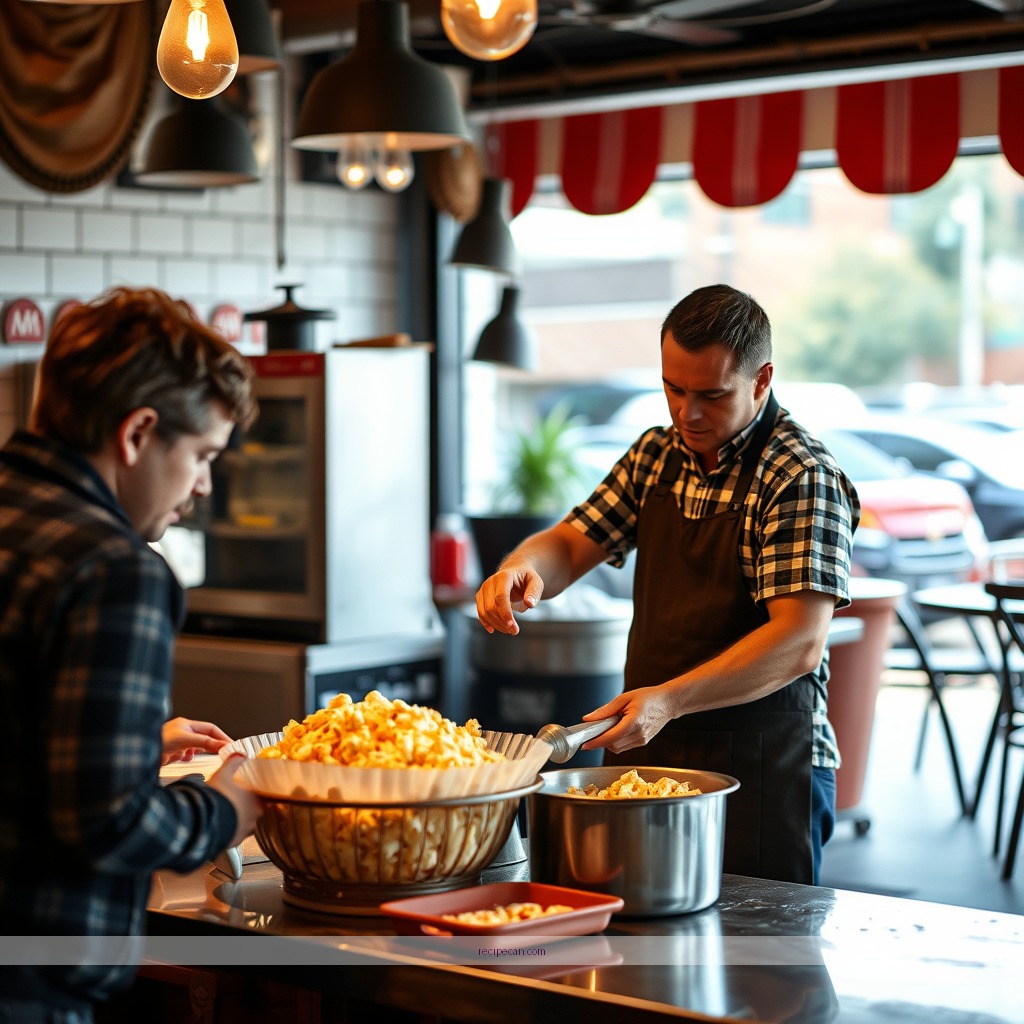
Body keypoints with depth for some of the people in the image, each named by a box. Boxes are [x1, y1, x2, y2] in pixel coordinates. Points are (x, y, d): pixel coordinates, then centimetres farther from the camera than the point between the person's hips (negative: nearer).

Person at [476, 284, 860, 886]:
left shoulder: (805, 479, -14)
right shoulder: (657, 455, 9)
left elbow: (800, 643, -22)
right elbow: (571, 546, 10)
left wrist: (669, 700, -31)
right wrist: (522, 568, -14)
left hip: (762, 769, -6)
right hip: (644, 753, 6)